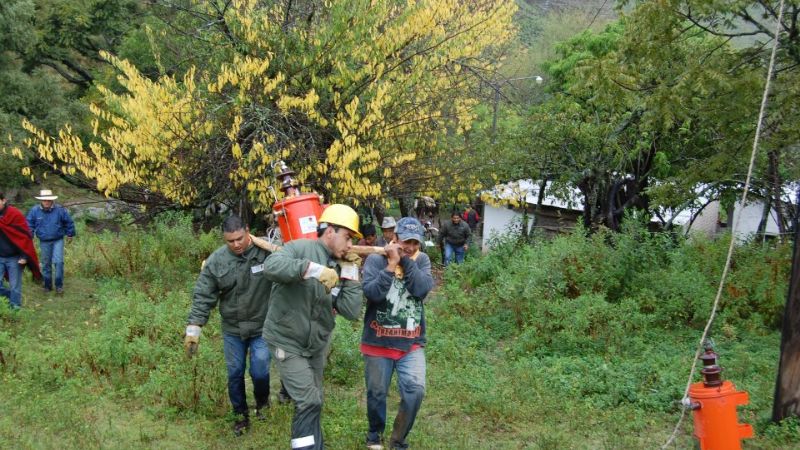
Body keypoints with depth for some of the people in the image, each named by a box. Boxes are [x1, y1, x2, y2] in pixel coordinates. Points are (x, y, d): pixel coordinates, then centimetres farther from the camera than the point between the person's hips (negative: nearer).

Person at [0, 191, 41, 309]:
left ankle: (15, 307, 14)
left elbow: (25, 236, -11)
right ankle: (11, 297, 23)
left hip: (14, 258, -5)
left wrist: (24, 256, -13)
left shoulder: (15, 214, -13)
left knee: (14, 286, 3)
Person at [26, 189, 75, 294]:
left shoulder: (59, 210, -10)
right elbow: (29, 225, 2)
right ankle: (47, 285, 23)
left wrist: (70, 234, 9)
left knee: (58, 262, -10)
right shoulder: (34, 211, -7)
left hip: (58, 240, -2)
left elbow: (69, 222, 3)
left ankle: (59, 285, -1)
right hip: (44, 242, 2)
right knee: (46, 264, 10)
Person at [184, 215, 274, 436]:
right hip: (232, 329, 2)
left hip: (262, 327, -2)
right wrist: (194, 329, -9)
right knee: (235, 374, 12)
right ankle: (241, 415, 34)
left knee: (260, 372, 0)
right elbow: (203, 296, -6)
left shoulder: (267, 251, -17)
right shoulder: (216, 261, -10)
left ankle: (262, 402, 33)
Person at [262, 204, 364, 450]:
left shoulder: (339, 268, 3)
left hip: (317, 345, 7)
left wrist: (350, 275, -11)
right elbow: (271, 265, -39)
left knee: (313, 404, 19)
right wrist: (311, 269, -47)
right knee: (309, 403, -13)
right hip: (287, 342, -7)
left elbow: (351, 312, -5)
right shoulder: (301, 249, -17)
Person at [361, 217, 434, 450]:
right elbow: (372, 293, -22)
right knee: (377, 393, 11)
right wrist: (391, 264, -21)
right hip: (378, 342, -2)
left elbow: (422, 289, -16)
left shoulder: (422, 260, 2)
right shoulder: (376, 259, -7)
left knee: (415, 391, -11)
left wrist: (406, 261, -17)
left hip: (411, 343, 2)